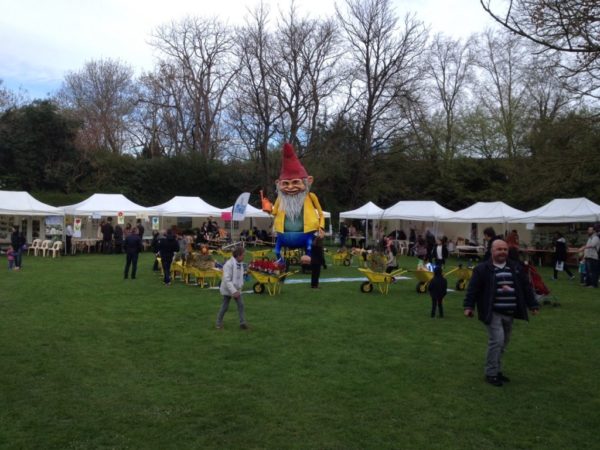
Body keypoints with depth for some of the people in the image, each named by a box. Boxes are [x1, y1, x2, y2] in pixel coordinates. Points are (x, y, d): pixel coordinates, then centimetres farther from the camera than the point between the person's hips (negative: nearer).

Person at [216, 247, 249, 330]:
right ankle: (219, 323, 21)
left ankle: (242, 322, 3)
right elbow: (226, 279, -27)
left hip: (236, 289, 6)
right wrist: (233, 291, -31)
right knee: (225, 307, 4)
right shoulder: (229, 264, -23)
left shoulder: (240, 264, 1)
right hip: (228, 289, -6)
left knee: (241, 304, -2)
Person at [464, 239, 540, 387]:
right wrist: (468, 306, -15)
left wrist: (533, 305, 12)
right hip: (493, 313, -6)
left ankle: (497, 370, 27)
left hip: (509, 313, 6)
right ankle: (491, 373, 0)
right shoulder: (482, 268, -7)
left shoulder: (516, 268, 9)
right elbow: (473, 289, -9)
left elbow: (526, 287, 14)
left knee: (502, 343, 13)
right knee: (496, 341, -13)